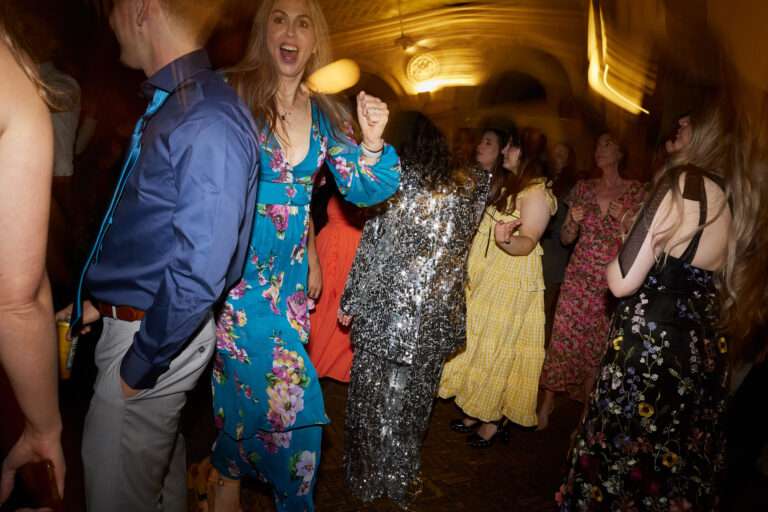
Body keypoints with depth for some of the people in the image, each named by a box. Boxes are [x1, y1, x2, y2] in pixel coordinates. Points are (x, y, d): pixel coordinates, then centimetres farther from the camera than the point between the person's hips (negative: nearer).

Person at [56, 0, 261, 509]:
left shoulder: (209, 123, -24)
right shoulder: (166, 106, 8)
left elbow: (199, 269, -28)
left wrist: (140, 364, -18)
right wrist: (103, 299, 13)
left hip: (159, 332, -9)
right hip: (132, 315, 9)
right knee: (159, 462, 27)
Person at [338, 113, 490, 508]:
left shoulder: (393, 187, -11)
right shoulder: (467, 187, -2)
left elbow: (370, 253, -9)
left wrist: (350, 303, -1)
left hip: (385, 309, -3)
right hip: (435, 317, 3)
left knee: (373, 394, 14)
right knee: (412, 397, 18)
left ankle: (366, 476, 33)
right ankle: (401, 481, 36)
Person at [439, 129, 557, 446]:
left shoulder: (536, 193, -15)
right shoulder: (506, 184, 11)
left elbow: (528, 242, -26)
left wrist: (506, 241, -44)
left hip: (511, 281, -8)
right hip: (484, 277, 9)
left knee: (497, 346, 1)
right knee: (477, 340, 13)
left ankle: (495, 418, 18)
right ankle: (477, 410, 27)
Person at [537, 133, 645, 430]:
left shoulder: (635, 191, 2)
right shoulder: (583, 188, 7)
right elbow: (566, 239, 9)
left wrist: (625, 219, -16)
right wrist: (574, 221, -12)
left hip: (613, 281, -1)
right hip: (578, 276, 1)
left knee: (600, 342, 4)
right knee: (563, 336, -1)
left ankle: (589, 402, 23)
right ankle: (548, 401, 12)